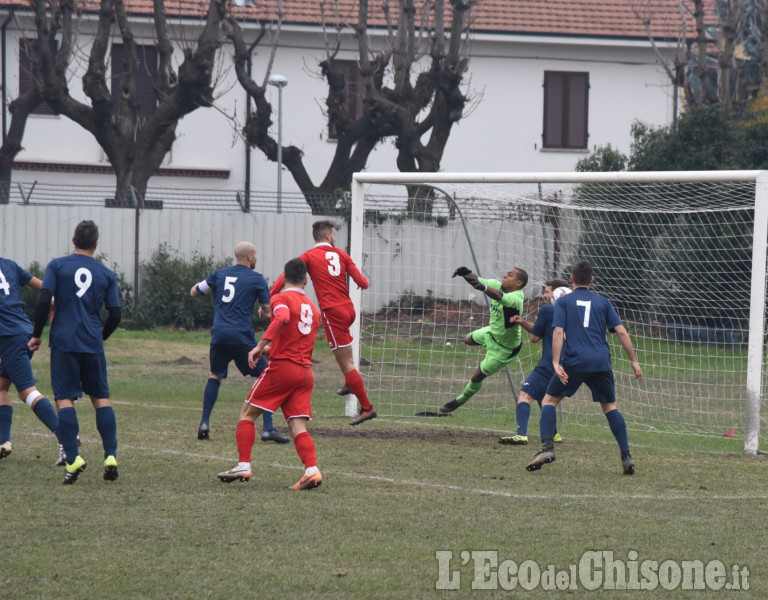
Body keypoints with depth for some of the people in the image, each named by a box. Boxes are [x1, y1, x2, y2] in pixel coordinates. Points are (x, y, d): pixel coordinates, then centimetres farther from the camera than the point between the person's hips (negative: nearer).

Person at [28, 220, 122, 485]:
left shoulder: (57, 266, 1)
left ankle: (73, 458, -14)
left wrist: (37, 334, 3)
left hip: (64, 341, -2)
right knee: (101, 397, 10)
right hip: (93, 344, 2)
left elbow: (43, 301, -8)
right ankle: (111, 456, 2)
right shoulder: (106, 274, 8)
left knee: (65, 398, -3)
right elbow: (115, 315, 8)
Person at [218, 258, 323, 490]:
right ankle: (312, 470, -19)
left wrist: (261, 346, -28)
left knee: (247, 414, 8)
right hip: (306, 373, 5)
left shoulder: (281, 299, -2)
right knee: (298, 427, 0)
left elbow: (282, 318, -26)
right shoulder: (313, 309, 18)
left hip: (281, 367, -5)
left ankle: (243, 466, 0)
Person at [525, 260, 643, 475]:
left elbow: (558, 331, -4)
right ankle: (626, 456, 3)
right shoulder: (603, 302, 15)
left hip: (573, 361, -2)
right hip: (601, 363, 2)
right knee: (610, 406, 14)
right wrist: (634, 360, 11)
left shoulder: (564, 301, 10)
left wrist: (556, 363, -10)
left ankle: (547, 447, -8)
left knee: (549, 400, 11)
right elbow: (621, 331, 7)